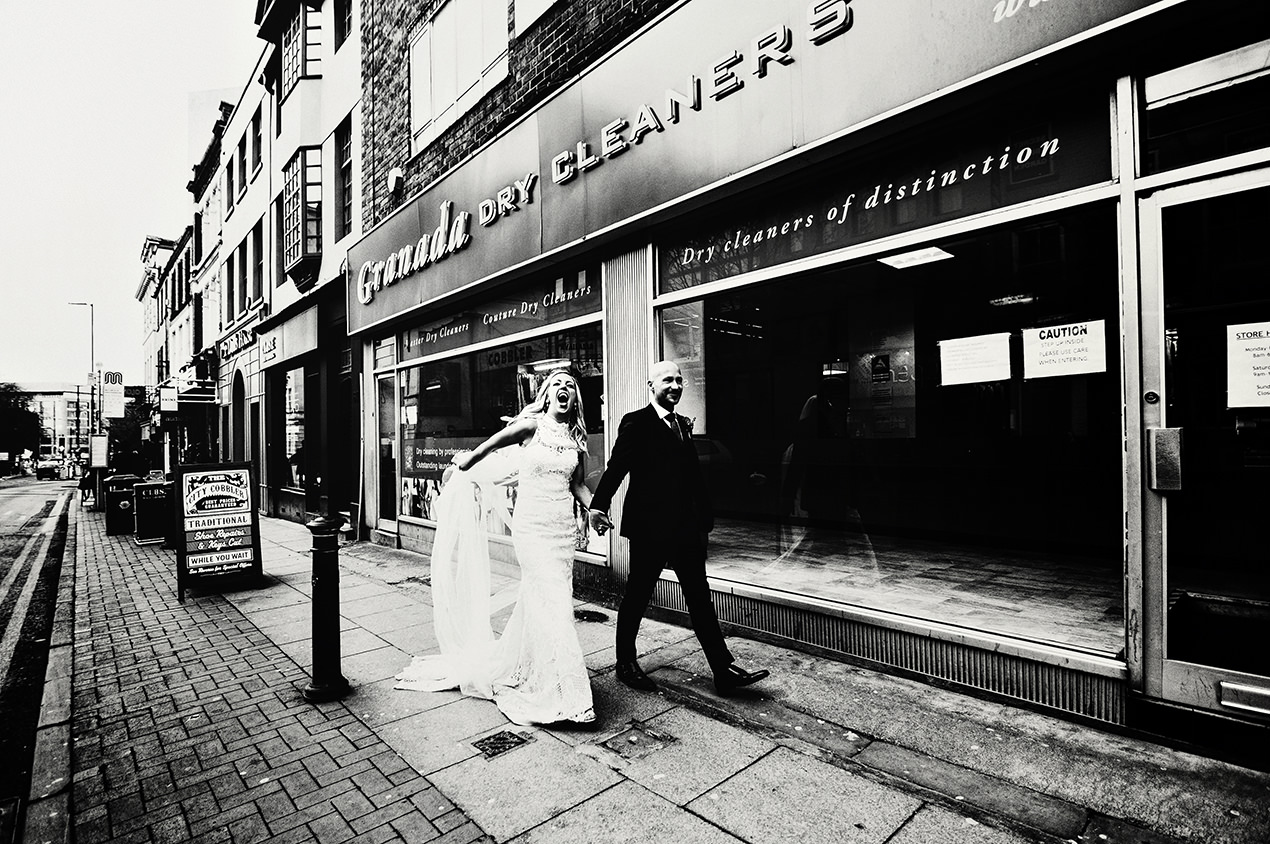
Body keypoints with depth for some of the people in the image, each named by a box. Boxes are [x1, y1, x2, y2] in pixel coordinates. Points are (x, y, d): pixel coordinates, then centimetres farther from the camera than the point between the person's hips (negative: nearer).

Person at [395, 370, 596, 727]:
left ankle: (512, 666, 35)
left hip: (563, 528, 5)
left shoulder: (576, 439, 7)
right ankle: (560, 689, 6)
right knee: (552, 602, -6)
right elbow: (489, 446, 7)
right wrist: (464, 464, 18)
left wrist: (594, 508, -4)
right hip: (532, 525, -5)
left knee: (537, 599, 13)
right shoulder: (531, 425, -7)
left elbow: (577, 484, 12)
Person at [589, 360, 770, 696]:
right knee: (637, 596, 9)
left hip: (686, 527, 7)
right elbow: (616, 467, -17)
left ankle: (724, 670, 17)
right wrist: (599, 505, -30)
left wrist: (704, 518, 8)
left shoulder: (683, 425, 14)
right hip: (649, 527, -6)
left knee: (700, 597, 10)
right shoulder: (636, 423, -7)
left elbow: (694, 475, 12)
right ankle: (626, 664, 28)